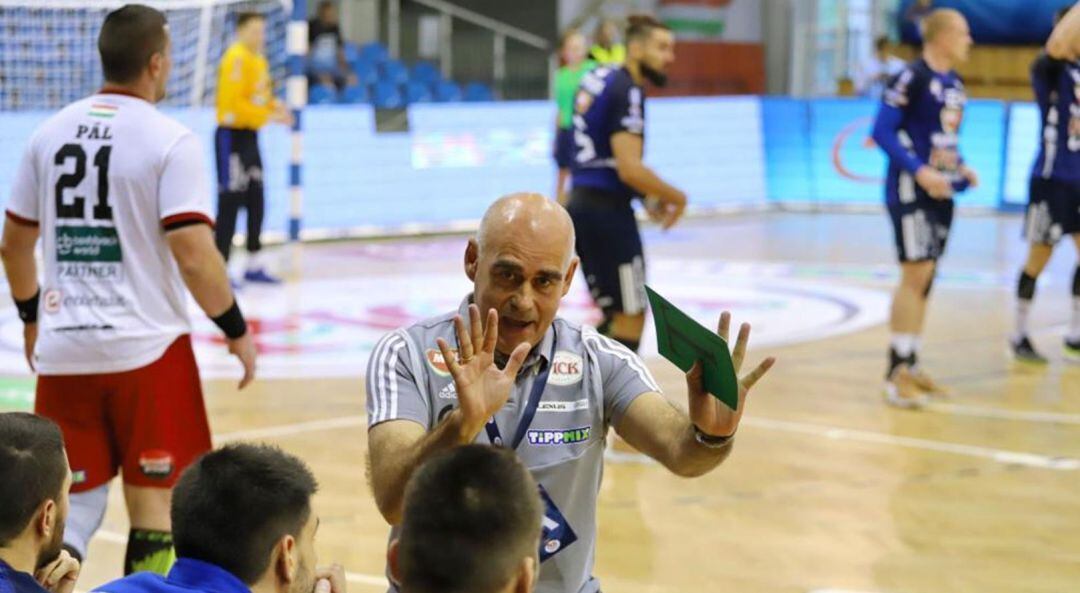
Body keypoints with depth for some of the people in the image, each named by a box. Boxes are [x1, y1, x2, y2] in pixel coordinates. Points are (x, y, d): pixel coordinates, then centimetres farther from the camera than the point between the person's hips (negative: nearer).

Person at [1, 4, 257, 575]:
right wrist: (236, 330, -3)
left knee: (73, 506, 13)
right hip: (146, 350, -4)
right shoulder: (170, 141, -10)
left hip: (64, 352, 5)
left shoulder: (50, 132, 6)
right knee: (154, 509, 8)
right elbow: (193, 256, -16)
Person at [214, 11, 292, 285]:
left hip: (250, 136, 9)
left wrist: (276, 107, 0)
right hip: (232, 136, -9)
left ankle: (254, 266, 22)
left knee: (256, 202, 13)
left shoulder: (259, 60, 13)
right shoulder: (236, 58, -16)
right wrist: (269, 116, -22)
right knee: (230, 204, -10)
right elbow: (235, 103, -22)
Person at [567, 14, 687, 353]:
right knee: (631, 317, -2)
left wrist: (647, 196, 17)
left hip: (582, 204, 9)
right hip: (607, 210, -9)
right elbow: (629, 168, -22)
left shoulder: (598, 79, 15)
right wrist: (675, 197, -6)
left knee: (617, 315, 16)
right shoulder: (628, 92, -14)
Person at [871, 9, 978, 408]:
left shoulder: (954, 83, 12)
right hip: (910, 190, -8)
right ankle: (896, 374, -8)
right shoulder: (912, 77, -13)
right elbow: (882, 131, -16)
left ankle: (909, 366, 18)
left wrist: (961, 168, 5)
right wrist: (920, 171, -23)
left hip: (941, 192, 8)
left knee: (925, 278, 10)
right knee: (916, 273, -12)